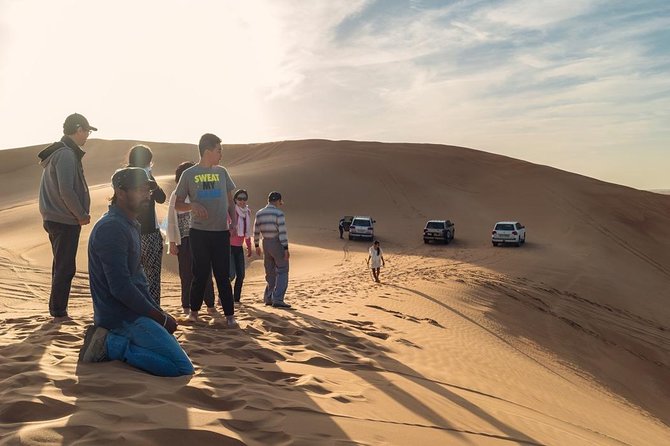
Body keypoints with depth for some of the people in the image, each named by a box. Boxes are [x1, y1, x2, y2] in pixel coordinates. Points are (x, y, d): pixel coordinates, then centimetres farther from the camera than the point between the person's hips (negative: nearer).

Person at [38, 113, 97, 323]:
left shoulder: (58, 152, 15)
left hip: (55, 218, 10)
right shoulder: (66, 155, -16)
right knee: (65, 268, -3)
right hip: (66, 221, -10)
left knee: (61, 266, 17)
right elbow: (66, 191, -24)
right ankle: (59, 312, 3)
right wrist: (82, 215, -13)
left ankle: (57, 309, 26)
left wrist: (80, 213, 12)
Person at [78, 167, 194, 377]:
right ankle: (112, 346, -7)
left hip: (130, 312, 10)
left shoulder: (129, 224, 13)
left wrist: (159, 312, 8)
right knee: (183, 367, -14)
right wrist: (161, 318, -15)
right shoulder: (111, 228, -18)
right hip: (122, 317, -10)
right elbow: (120, 287, -24)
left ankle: (112, 341, 11)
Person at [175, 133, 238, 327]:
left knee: (223, 274, 3)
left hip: (221, 231, 2)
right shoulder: (189, 174, 1)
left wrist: (234, 220, -1)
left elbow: (230, 201, 14)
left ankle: (229, 314, 7)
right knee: (201, 273, 3)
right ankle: (194, 311, 20)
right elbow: (178, 205, 4)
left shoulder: (221, 172, 9)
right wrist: (192, 205, -17)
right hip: (199, 231, -2)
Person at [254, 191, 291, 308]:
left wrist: (257, 246, 18)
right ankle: (277, 299, -9)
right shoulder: (279, 213, -13)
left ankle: (268, 298, 19)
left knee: (270, 272, 17)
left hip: (266, 243, 6)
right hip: (277, 244, -6)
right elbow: (282, 232, -18)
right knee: (282, 272, -1)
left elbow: (256, 231, 8)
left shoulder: (259, 214, 5)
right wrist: (286, 248, -17)